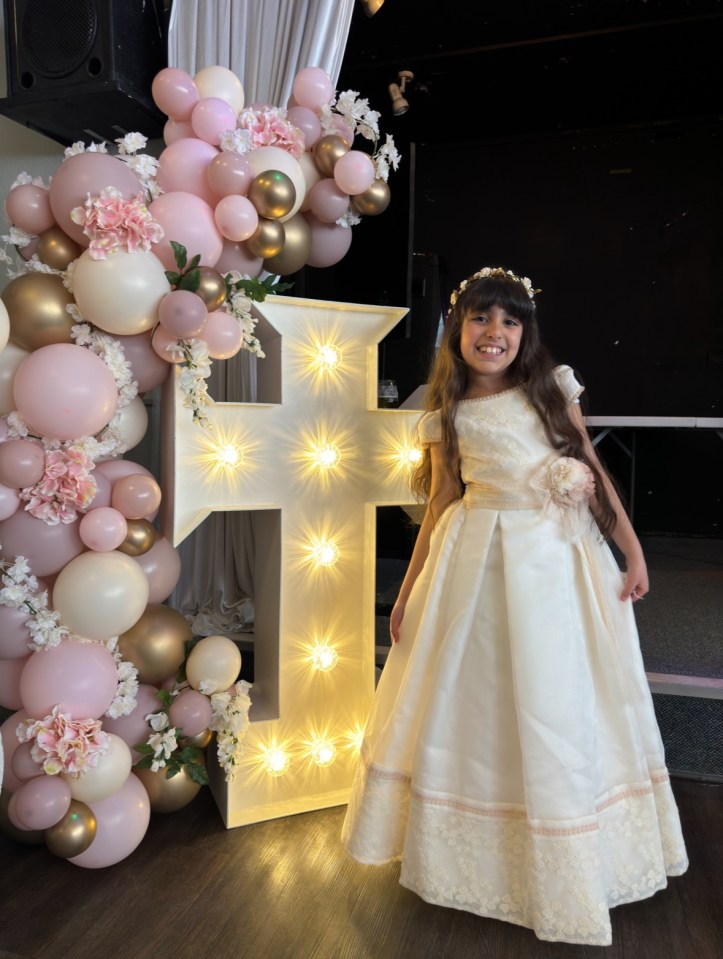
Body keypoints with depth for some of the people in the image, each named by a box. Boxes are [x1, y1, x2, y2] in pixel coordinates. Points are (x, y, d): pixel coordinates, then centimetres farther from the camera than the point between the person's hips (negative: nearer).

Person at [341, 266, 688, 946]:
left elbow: (593, 470, 7)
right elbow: (439, 508, 6)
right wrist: (408, 593, 5)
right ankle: (472, 848, 33)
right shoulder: (447, 417, 4)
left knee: (558, 705, 9)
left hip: (559, 559, 1)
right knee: (475, 698, 8)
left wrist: (632, 550, 2)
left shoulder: (553, 389, 5)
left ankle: (562, 868, 33)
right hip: (478, 562, 0)